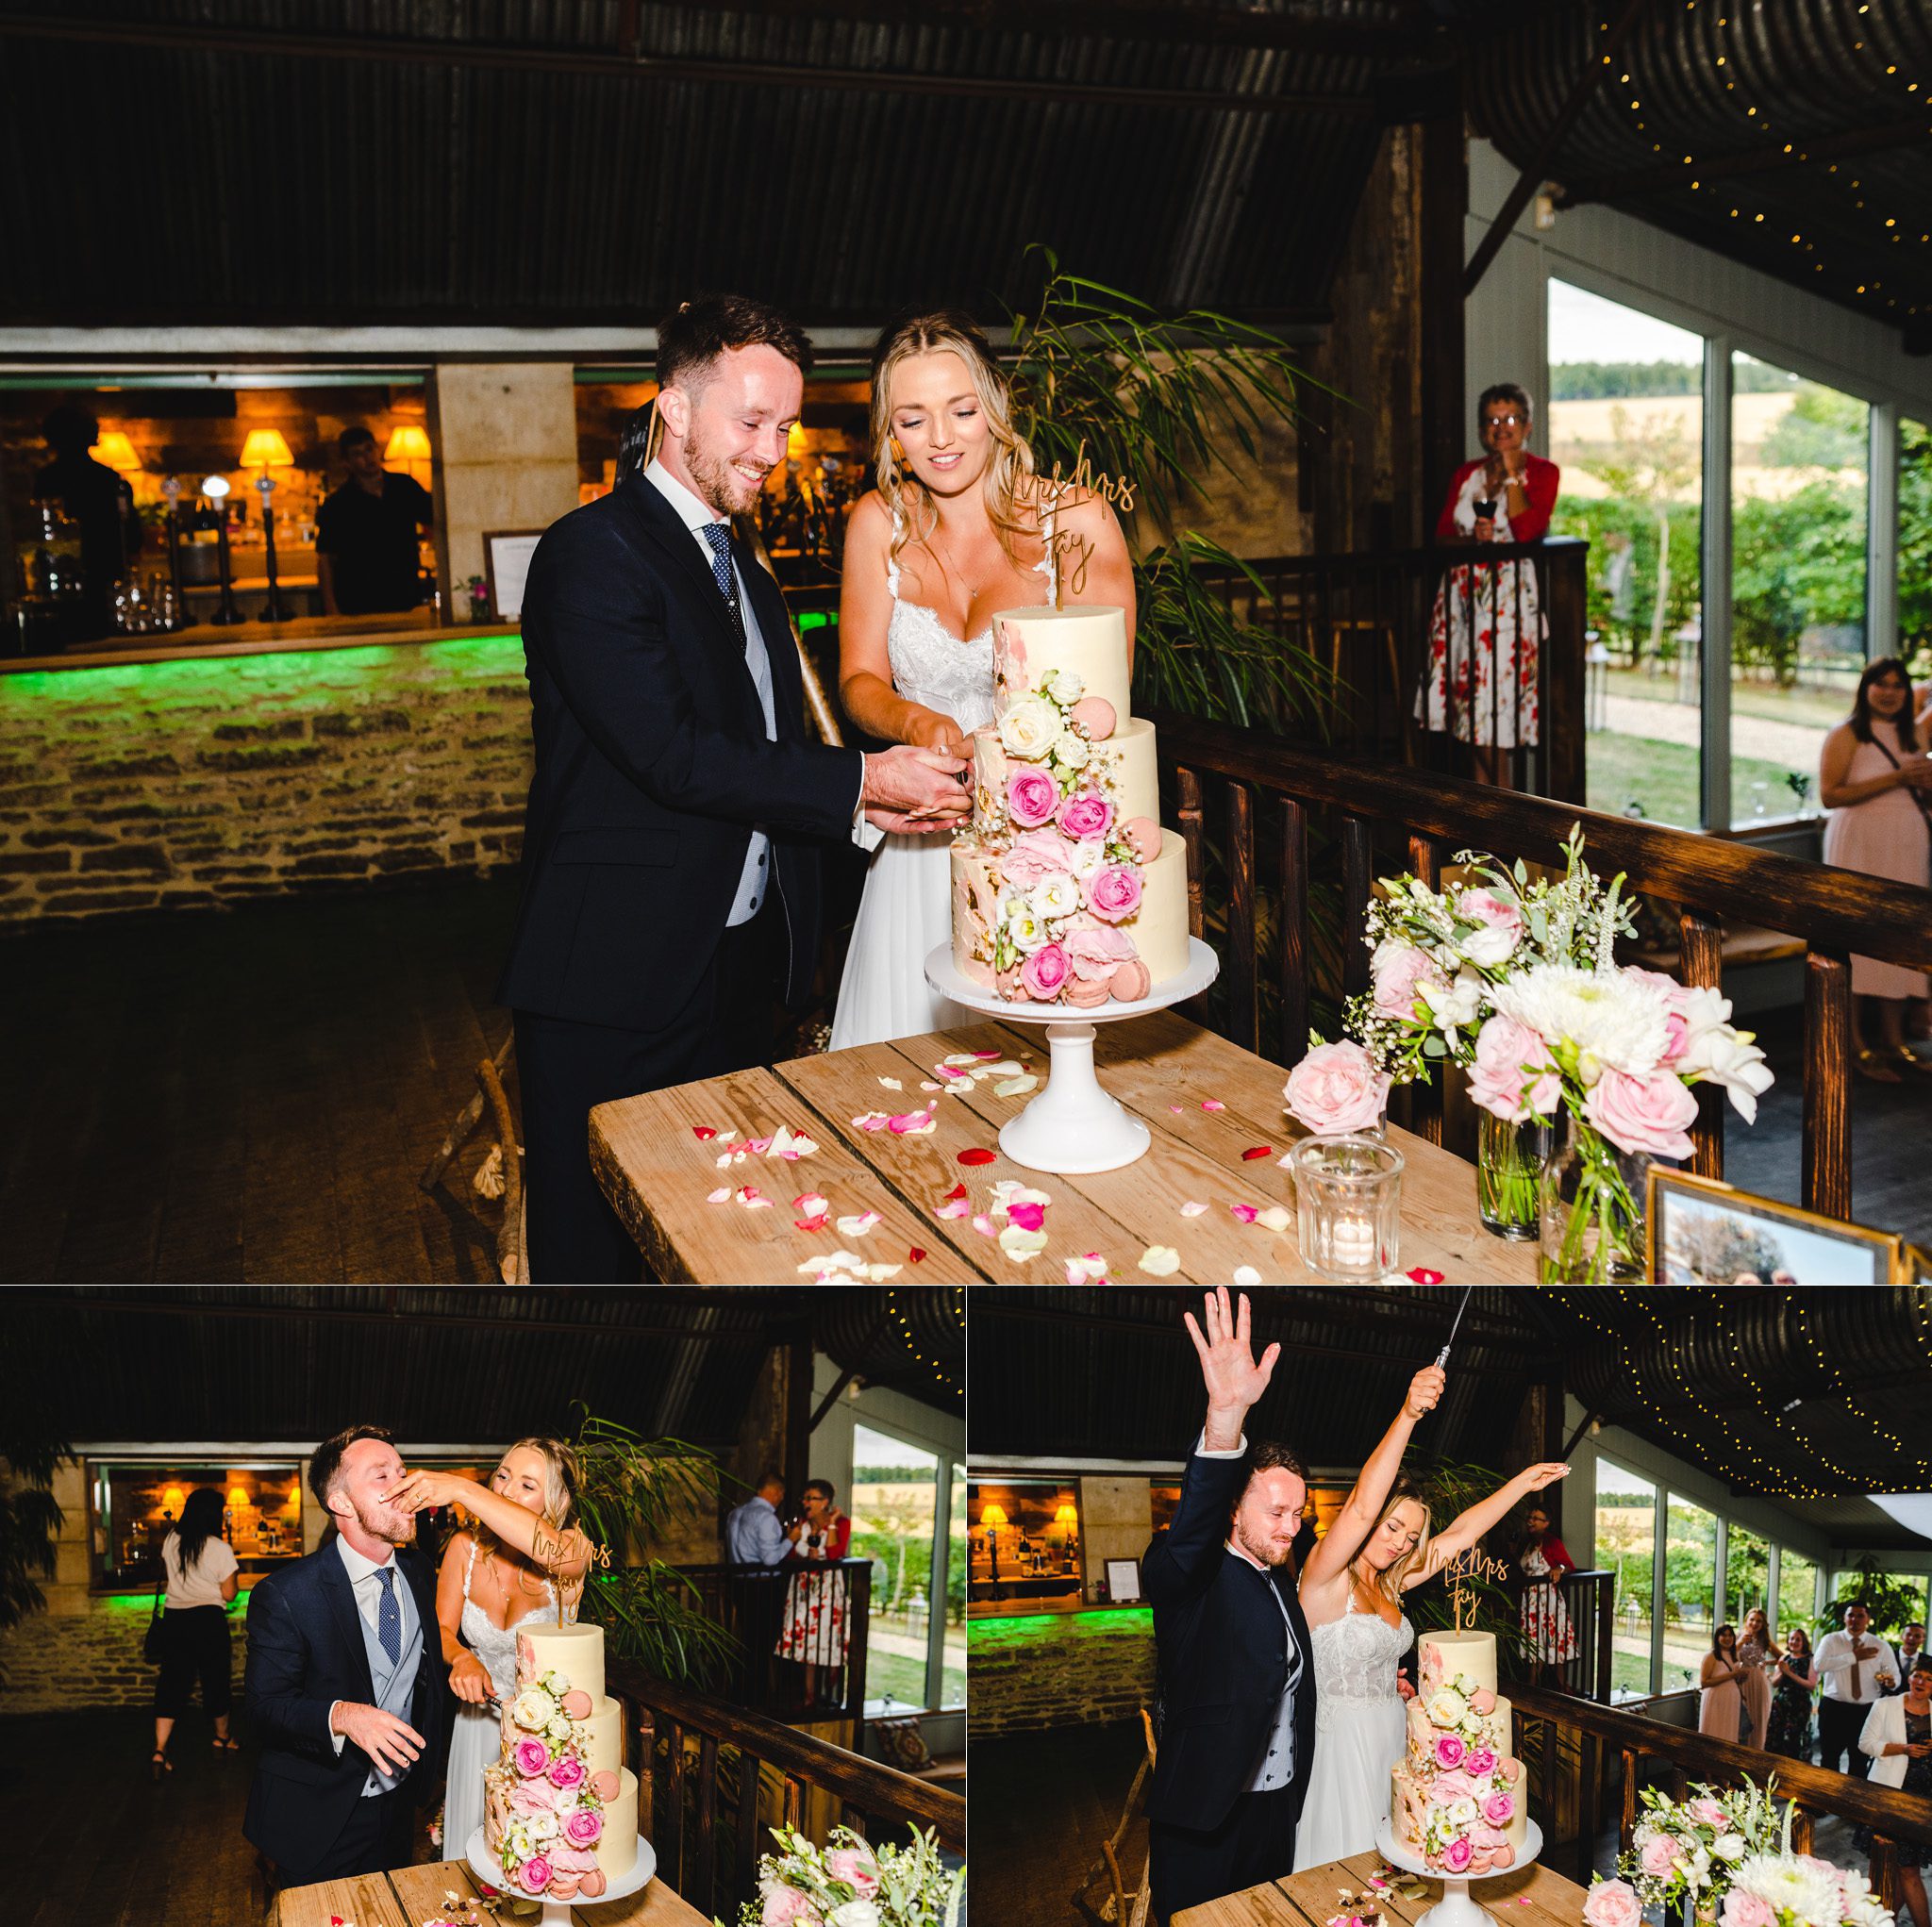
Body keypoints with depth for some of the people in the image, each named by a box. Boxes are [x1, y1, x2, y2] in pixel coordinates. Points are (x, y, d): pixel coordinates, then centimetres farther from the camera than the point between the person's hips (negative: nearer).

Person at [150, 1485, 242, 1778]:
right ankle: (222, 1738, 29)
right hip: (208, 1619, -4)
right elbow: (229, 1594, -9)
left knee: (172, 1680, 5)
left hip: (174, 1619, 4)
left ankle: (160, 1749, -7)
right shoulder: (220, 1549, -12)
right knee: (216, 1680, 13)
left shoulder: (171, 1542, 1)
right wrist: (233, 1575, 9)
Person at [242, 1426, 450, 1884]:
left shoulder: (418, 1572, 0)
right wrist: (341, 1717, -35)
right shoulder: (284, 1595, -19)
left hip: (397, 1808, 5)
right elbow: (265, 1703, -19)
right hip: (319, 1822, -5)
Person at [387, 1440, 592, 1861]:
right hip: (478, 1720, 3)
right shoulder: (465, 1547, -9)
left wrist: (460, 1489, -47)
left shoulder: (573, 1549, -19)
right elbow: (440, 1629, -3)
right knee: (473, 1855, 16)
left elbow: (554, 1550, -43)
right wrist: (460, 1657, -29)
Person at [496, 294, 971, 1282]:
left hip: (742, 969, 8)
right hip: (619, 973, -8)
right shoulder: (592, 552, -12)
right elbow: (671, 755, -21)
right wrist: (856, 782, -19)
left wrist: (869, 803, -2)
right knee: (600, 1247, 3)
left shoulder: (744, 571, 17)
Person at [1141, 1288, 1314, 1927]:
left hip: (1277, 1805, 7)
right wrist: (1225, 1417, -56)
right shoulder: (1189, 1579, -15)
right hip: (1203, 1814, -7)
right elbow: (1187, 1537, -39)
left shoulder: (1278, 1578, 10)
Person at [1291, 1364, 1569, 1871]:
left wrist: (1523, 1483, 15)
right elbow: (1362, 1508, -29)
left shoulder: (1388, 1584, 9)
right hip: (1343, 1747, -8)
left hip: (1391, 1742, 8)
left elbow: (1460, 1534, 14)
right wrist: (1407, 1416, -39)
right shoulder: (1324, 1578, -13)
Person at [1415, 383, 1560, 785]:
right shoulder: (1466, 474, 15)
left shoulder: (1542, 473, 1)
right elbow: (1441, 534, 10)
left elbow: (1527, 530, -14)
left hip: (1509, 597, -5)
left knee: (1492, 706, -10)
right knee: (1471, 709, 3)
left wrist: (1512, 473, -8)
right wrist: (1472, 537, -11)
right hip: (1462, 594, 5)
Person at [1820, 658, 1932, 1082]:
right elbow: (1829, 794, -17)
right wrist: (1895, 779, -18)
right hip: (1860, 850, -6)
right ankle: (1857, 1045, 0)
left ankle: (1893, 1041, 14)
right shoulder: (1846, 736, -5)